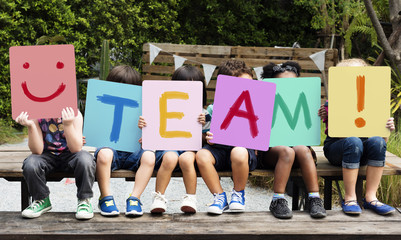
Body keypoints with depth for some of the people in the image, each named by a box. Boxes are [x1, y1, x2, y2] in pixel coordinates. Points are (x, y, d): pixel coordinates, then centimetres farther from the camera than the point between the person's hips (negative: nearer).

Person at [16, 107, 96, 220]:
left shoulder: (74, 114, -17)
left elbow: (76, 149, -24)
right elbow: (37, 151, -18)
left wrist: (68, 125, -40)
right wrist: (30, 126, -34)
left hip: (69, 154, -1)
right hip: (48, 155, 2)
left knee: (85, 160, -34)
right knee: (30, 164, -30)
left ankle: (84, 200, -10)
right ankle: (41, 200, -1)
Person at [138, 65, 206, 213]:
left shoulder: (200, 112, 9)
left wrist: (203, 125, -17)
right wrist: (143, 126, -12)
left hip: (189, 147, 0)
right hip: (166, 147, 0)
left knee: (186, 158, -34)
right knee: (170, 157, -34)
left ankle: (191, 198, -17)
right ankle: (158, 198, -20)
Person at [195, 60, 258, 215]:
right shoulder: (213, 109, 6)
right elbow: (207, 134, 10)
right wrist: (208, 139, -13)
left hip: (243, 148, -1)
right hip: (219, 149, 2)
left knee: (238, 152, -37)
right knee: (202, 155, -29)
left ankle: (238, 194, -8)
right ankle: (219, 196, -10)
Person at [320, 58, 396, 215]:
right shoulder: (332, 105, -3)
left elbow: (383, 139, 2)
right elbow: (336, 133, -12)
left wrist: (387, 129, -18)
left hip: (362, 154, 3)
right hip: (335, 148, -3)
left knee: (377, 141, -29)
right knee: (353, 141, -36)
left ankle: (370, 197, -22)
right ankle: (349, 198, -26)